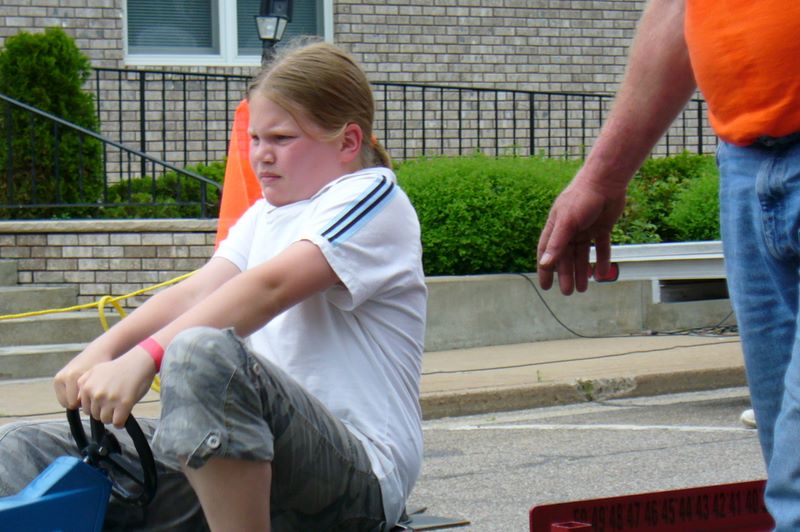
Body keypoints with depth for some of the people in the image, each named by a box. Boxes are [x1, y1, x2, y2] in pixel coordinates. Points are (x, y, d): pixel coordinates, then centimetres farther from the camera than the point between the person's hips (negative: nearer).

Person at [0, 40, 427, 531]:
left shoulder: (372, 196, -2)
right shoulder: (265, 215, 23)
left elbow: (269, 288, -19)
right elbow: (196, 293, 5)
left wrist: (143, 357, -30)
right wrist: (101, 351, -14)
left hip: (359, 469, -8)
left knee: (203, 354, -38)